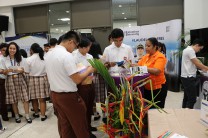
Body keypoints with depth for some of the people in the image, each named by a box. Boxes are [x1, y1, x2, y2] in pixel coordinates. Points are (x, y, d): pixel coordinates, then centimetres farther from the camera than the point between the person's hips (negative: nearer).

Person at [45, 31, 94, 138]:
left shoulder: (49, 54, 6)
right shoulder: (67, 55, -20)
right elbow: (77, 80, -21)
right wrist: (89, 70, -6)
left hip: (54, 95, 8)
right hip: (68, 96, -8)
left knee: (64, 126, 19)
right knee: (80, 127, 8)